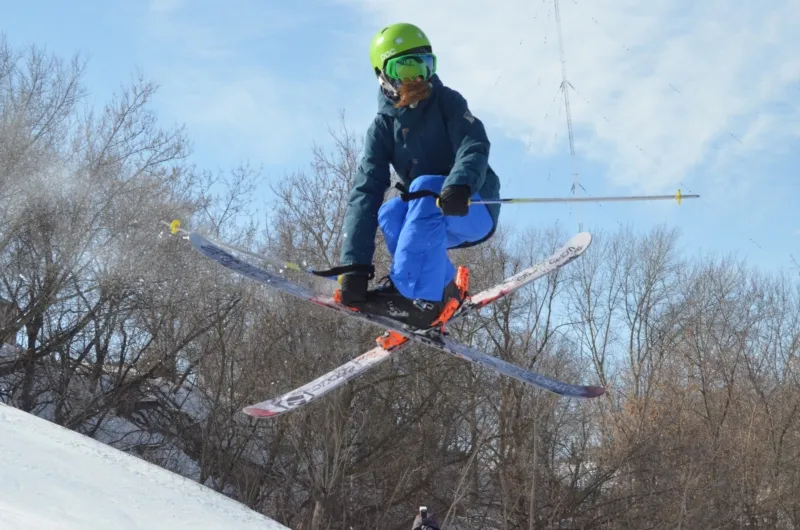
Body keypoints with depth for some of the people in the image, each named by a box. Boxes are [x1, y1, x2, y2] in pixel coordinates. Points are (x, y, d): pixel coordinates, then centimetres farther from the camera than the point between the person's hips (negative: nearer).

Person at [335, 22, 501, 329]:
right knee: (389, 213, -29)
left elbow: (474, 148, -25)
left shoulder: (447, 102, -8)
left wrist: (460, 186, -50)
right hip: (431, 223, 3)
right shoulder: (383, 126, -3)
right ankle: (443, 290, -16)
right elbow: (365, 191, -13)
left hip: (475, 211, -3)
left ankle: (414, 296, -37)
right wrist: (355, 263, -25)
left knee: (426, 188, -34)